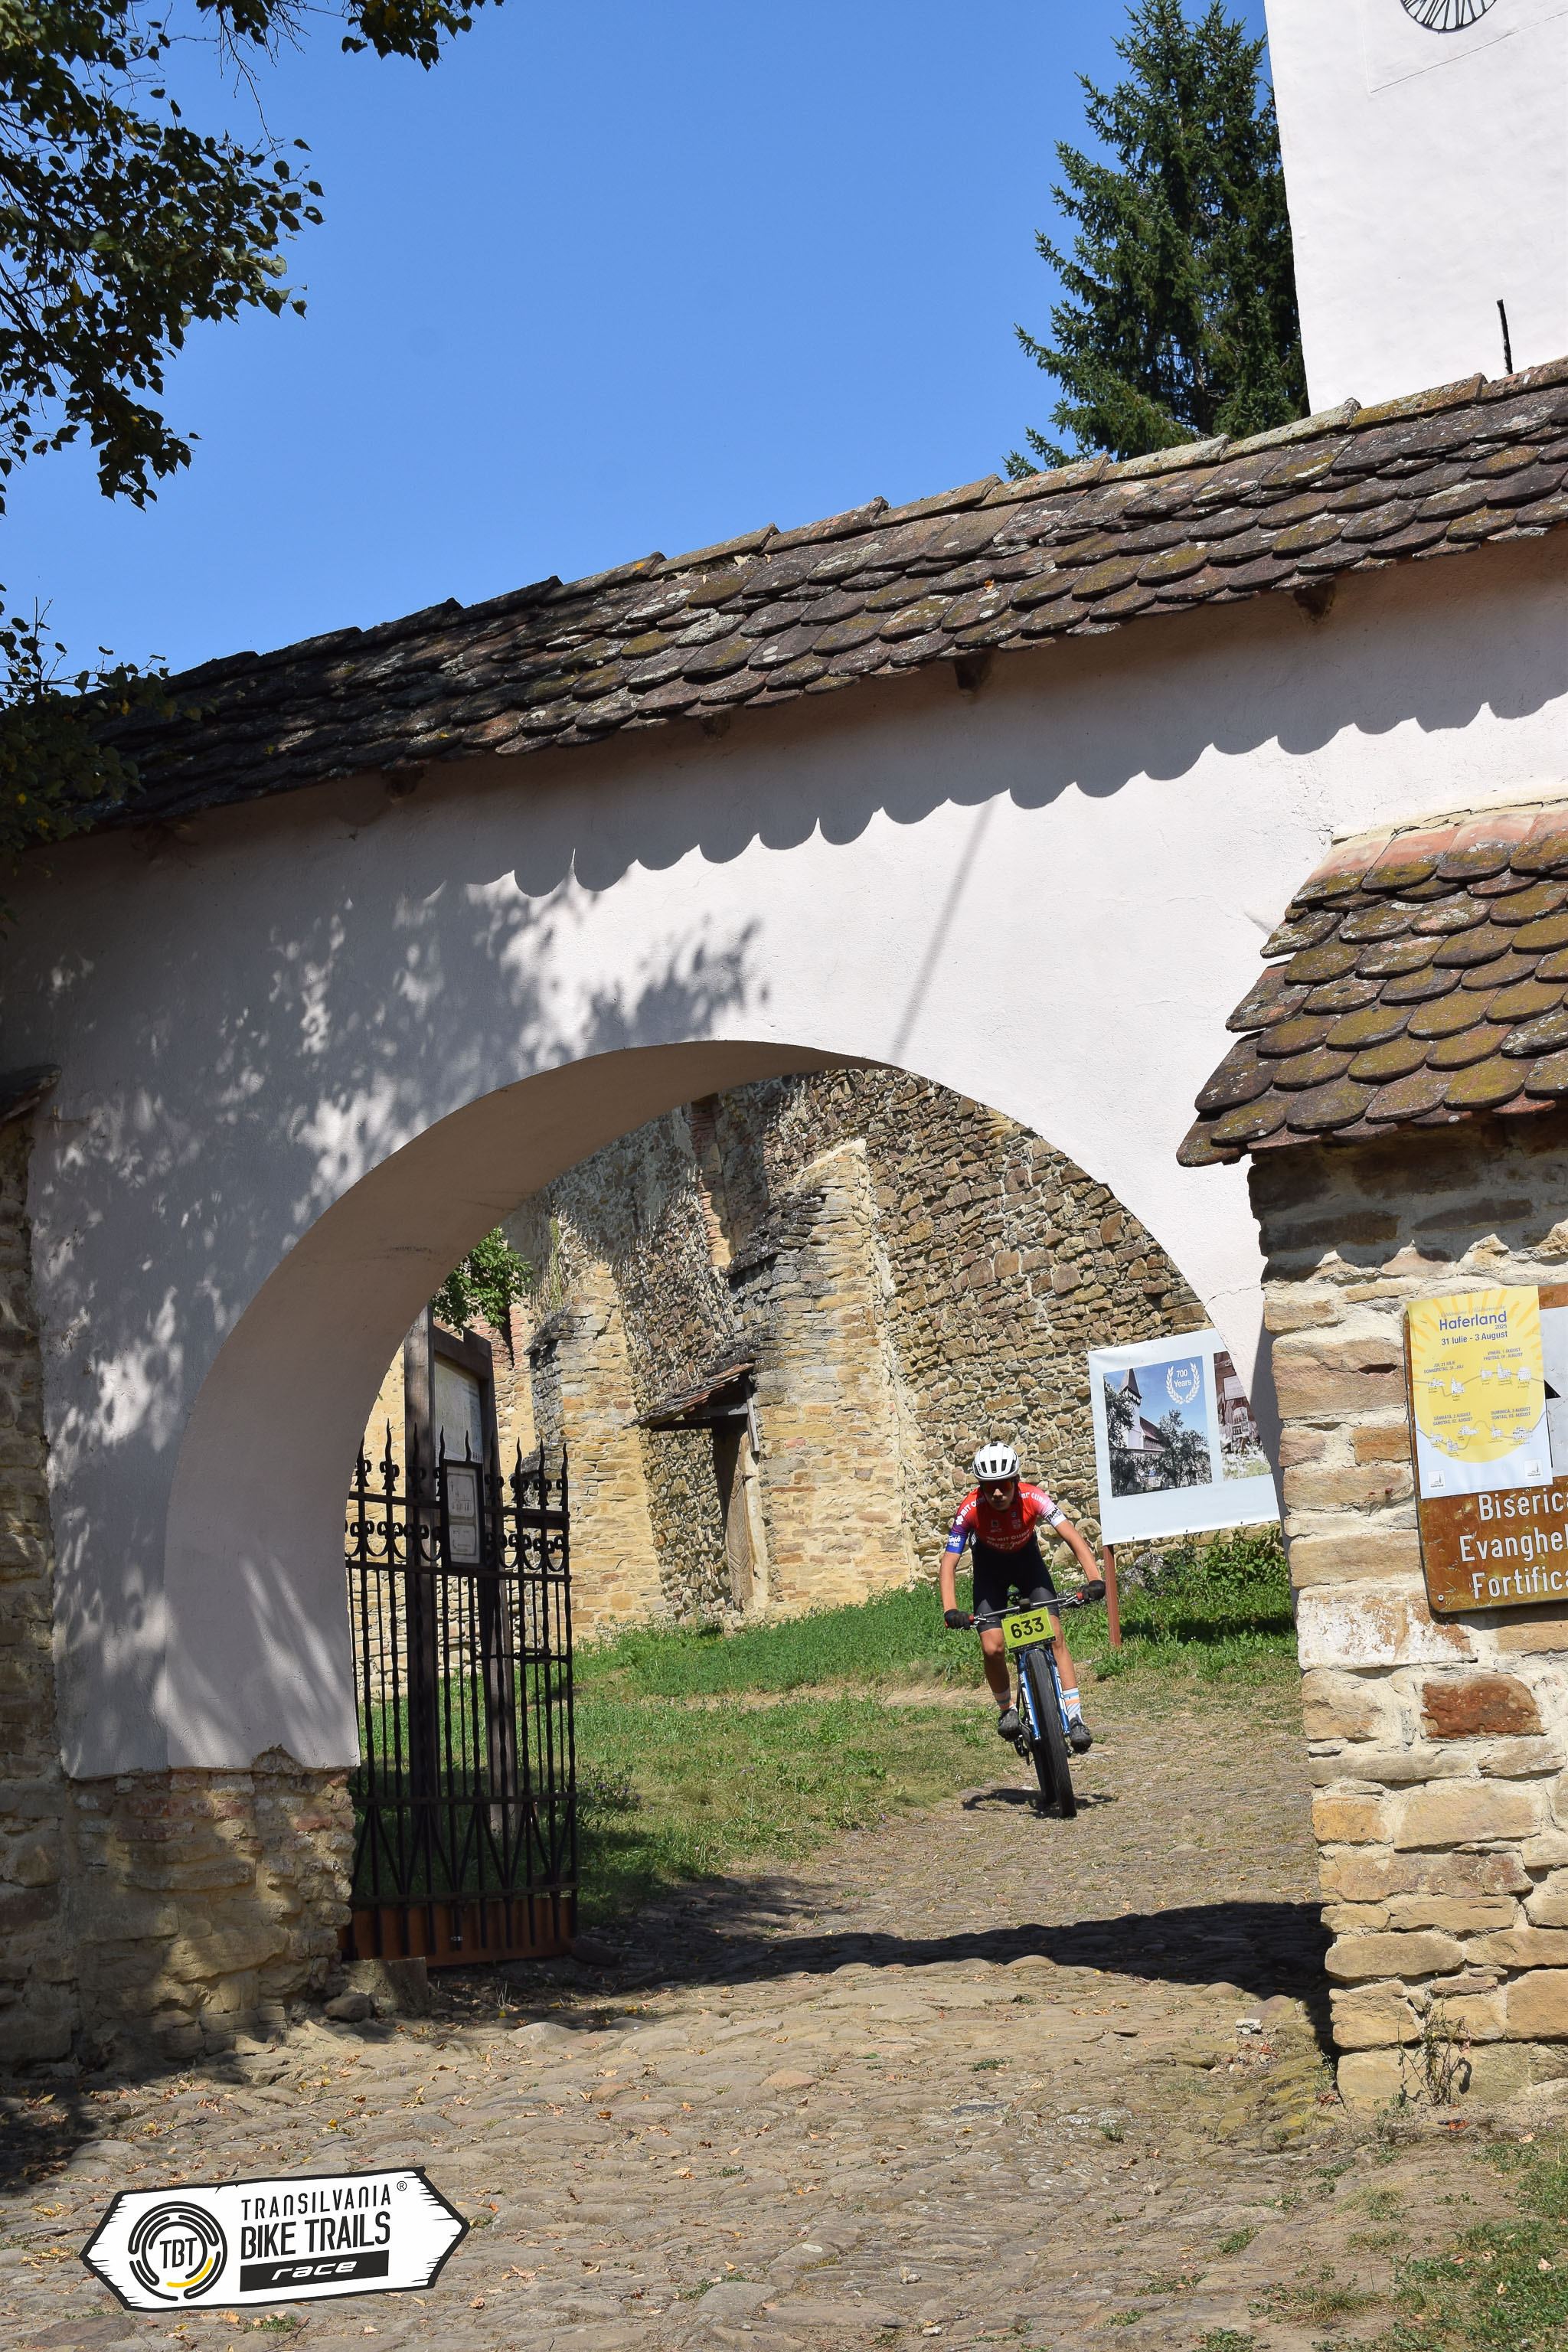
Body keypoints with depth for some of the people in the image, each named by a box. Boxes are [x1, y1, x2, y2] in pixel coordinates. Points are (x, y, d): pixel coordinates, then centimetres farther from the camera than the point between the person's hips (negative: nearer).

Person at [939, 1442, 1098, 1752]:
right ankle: (1006, 1709, 10)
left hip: (1027, 1559, 0)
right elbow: (949, 1562, -29)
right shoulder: (971, 1509, -31)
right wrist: (950, 1609, -43)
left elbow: (1072, 1536, -36)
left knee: (1054, 1635, -16)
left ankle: (1075, 1718, -13)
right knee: (992, 1647, -16)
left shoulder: (1034, 1499, -31)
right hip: (990, 1566, 0)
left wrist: (1095, 1579, -51)